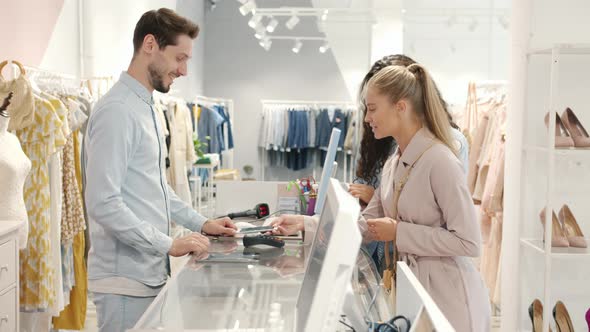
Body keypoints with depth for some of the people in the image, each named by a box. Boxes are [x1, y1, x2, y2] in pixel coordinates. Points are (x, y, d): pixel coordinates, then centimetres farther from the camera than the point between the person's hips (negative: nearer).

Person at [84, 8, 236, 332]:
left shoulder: (146, 108, 14)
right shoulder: (117, 111, -18)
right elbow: (103, 203, -23)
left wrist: (200, 223, 14)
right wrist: (169, 244, -21)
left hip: (149, 273, 9)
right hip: (126, 279, -9)